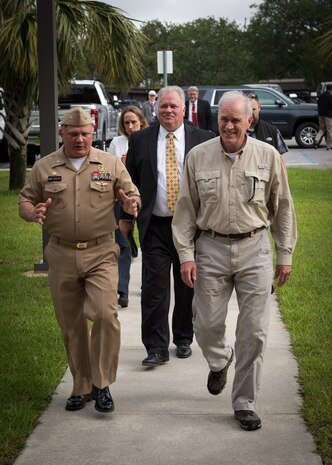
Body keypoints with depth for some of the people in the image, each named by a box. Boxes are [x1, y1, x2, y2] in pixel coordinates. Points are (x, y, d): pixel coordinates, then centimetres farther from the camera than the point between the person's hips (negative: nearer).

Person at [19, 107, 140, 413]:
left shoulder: (111, 164, 5)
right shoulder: (44, 168, 7)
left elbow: (133, 196, 8)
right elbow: (25, 200, 11)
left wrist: (130, 203, -17)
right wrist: (33, 212, -13)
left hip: (101, 253, -2)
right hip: (62, 256, 2)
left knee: (105, 314, -15)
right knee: (71, 325, 9)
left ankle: (102, 385, 1)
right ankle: (82, 387, 23)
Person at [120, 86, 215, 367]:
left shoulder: (203, 140, 1)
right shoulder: (140, 140, 4)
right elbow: (130, 180, 9)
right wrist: (126, 217, 6)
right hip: (155, 226, 0)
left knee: (187, 287, 11)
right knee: (154, 289, -5)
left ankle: (183, 339, 28)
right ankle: (157, 348, 1)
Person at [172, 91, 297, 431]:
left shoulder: (268, 156, -1)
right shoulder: (198, 156, 0)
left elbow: (282, 208, 6)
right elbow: (186, 209, 4)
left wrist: (285, 255, 6)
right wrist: (186, 255, -1)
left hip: (254, 249, -1)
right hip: (211, 249, 1)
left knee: (253, 331, 0)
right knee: (206, 324, 5)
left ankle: (244, 402, 13)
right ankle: (219, 361, 41)